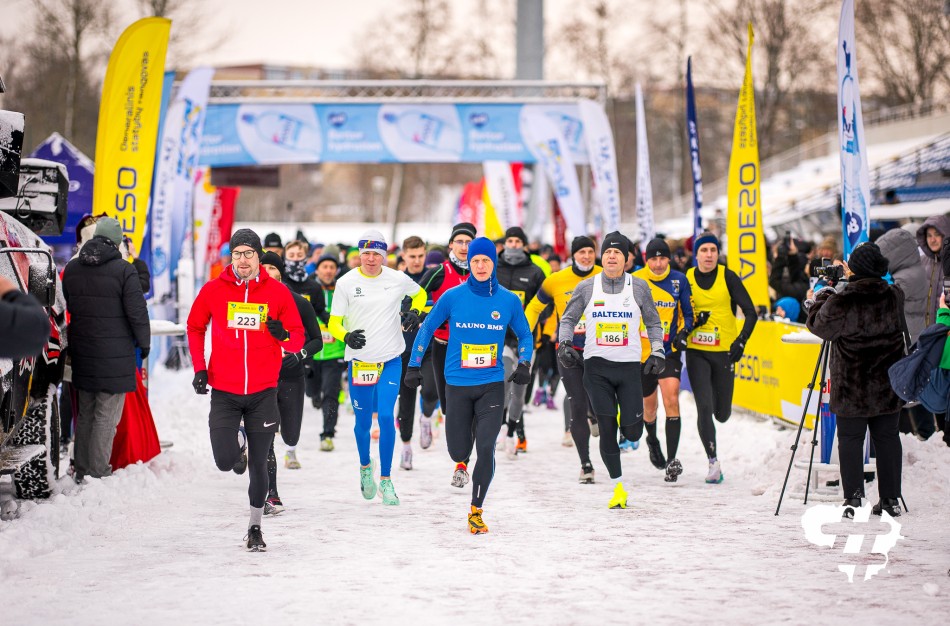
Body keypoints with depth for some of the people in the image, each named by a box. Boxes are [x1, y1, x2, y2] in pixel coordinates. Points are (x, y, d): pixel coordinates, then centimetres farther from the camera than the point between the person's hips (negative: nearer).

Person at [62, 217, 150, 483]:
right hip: (115, 359, -6)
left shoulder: (71, 269, 7)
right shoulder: (124, 270, -13)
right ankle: (98, 473, -1)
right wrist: (144, 343, 4)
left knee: (85, 415, 15)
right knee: (106, 418, -1)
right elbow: (137, 312, -12)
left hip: (82, 355, 6)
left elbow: (64, 310, 16)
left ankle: (81, 471, 19)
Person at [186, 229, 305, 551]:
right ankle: (238, 443, 28)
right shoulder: (214, 290, -1)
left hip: (263, 392, 0)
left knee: (258, 465, 4)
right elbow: (195, 327, 14)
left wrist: (285, 335, -20)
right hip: (224, 392, 0)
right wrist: (199, 368, 5)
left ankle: (255, 527, 20)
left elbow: (298, 339, 4)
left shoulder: (277, 292, -1)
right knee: (225, 461, -9)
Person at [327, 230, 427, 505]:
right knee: (363, 421, 8)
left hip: (391, 360, 0)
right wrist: (347, 336, -23)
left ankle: (386, 479, -1)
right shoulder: (346, 283, -5)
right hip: (359, 361, 0)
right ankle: (365, 466, 37)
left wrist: (415, 312, 0)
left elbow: (420, 293, 20)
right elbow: (333, 323, -2)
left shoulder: (398, 279, -2)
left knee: (386, 417, -12)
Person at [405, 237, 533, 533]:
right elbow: (427, 328, 8)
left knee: (486, 448, -12)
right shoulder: (452, 297, -4)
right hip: (458, 384, 0)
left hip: (492, 384, 0)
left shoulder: (509, 300, -1)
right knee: (458, 453, 4)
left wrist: (524, 364, -3)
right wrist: (414, 366, 6)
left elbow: (525, 335, 13)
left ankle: (476, 512, 0)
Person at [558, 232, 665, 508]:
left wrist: (657, 353, 4)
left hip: (629, 365, 0)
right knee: (607, 428, -5)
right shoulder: (587, 287, 3)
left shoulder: (638, 286, 2)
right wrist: (563, 344, -2)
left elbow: (653, 322, 14)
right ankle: (618, 487, 6)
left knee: (632, 433, -3)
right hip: (596, 365, 0)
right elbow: (568, 319, 14)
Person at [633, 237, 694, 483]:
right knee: (648, 406, 15)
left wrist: (683, 333, -9)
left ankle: (672, 460, -17)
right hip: (642, 351, 1)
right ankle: (652, 439, 48)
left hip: (670, 351, -1)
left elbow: (688, 312, 7)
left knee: (671, 400, -17)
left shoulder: (679, 280, -2)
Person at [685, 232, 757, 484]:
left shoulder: (728, 277, -4)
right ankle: (713, 461, -1)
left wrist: (741, 341, -16)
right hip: (696, 352, 0)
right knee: (704, 407, -12)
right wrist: (691, 321, -8)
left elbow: (751, 313, -4)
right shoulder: (686, 278, 1)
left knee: (722, 413, 7)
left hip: (724, 352, 0)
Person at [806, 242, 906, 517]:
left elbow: (818, 325, -2)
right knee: (887, 438, 11)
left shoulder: (840, 302, -17)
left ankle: (854, 498, 0)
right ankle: (891, 499, 14)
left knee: (850, 439, 4)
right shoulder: (894, 297, -3)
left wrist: (822, 295, 13)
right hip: (887, 387, 4)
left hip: (851, 386, -4)